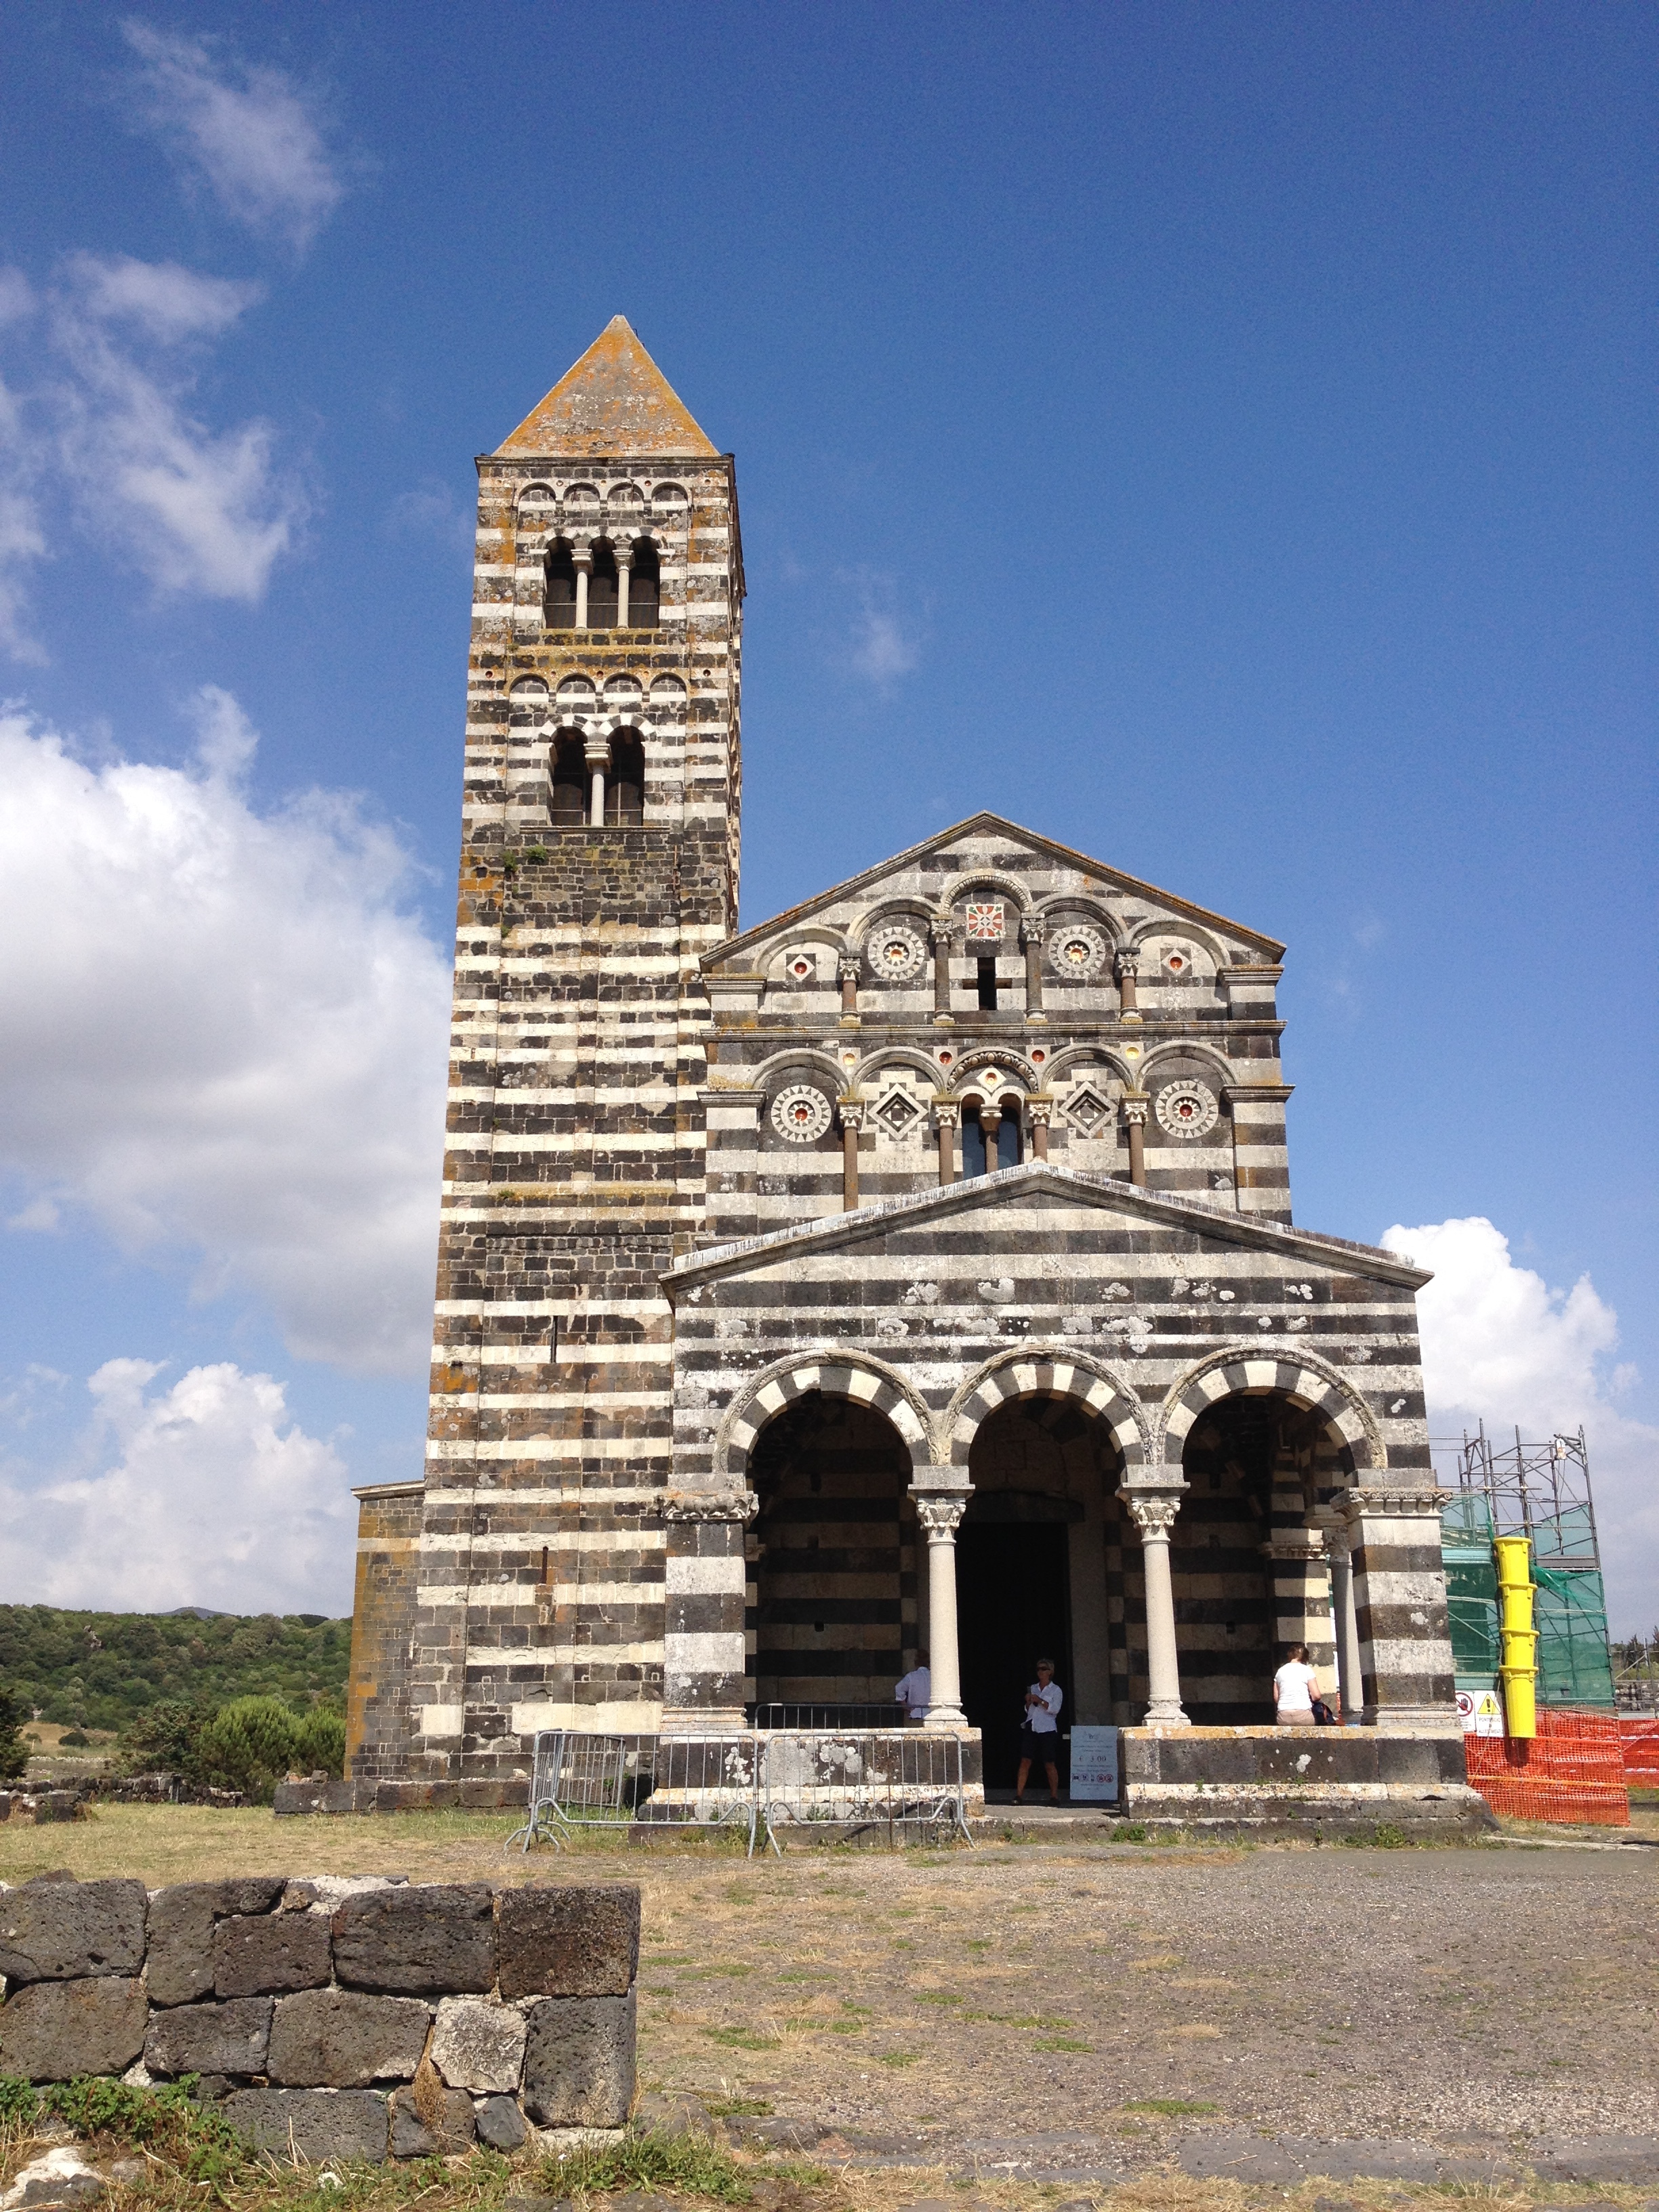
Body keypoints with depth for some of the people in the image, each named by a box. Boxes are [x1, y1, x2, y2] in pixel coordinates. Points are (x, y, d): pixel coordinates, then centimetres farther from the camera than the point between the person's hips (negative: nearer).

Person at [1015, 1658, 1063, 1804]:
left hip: (1047, 1730, -4)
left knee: (1050, 1765, -1)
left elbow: (1055, 1709, -9)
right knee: (1025, 1762, -5)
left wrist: (1040, 1701, -18)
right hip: (1031, 1728, 4)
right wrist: (1028, 1702, 1)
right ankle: (1019, 1795, -6)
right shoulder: (1033, 1688, 17)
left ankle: (1054, 1796, 8)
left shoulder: (1056, 1690, 4)